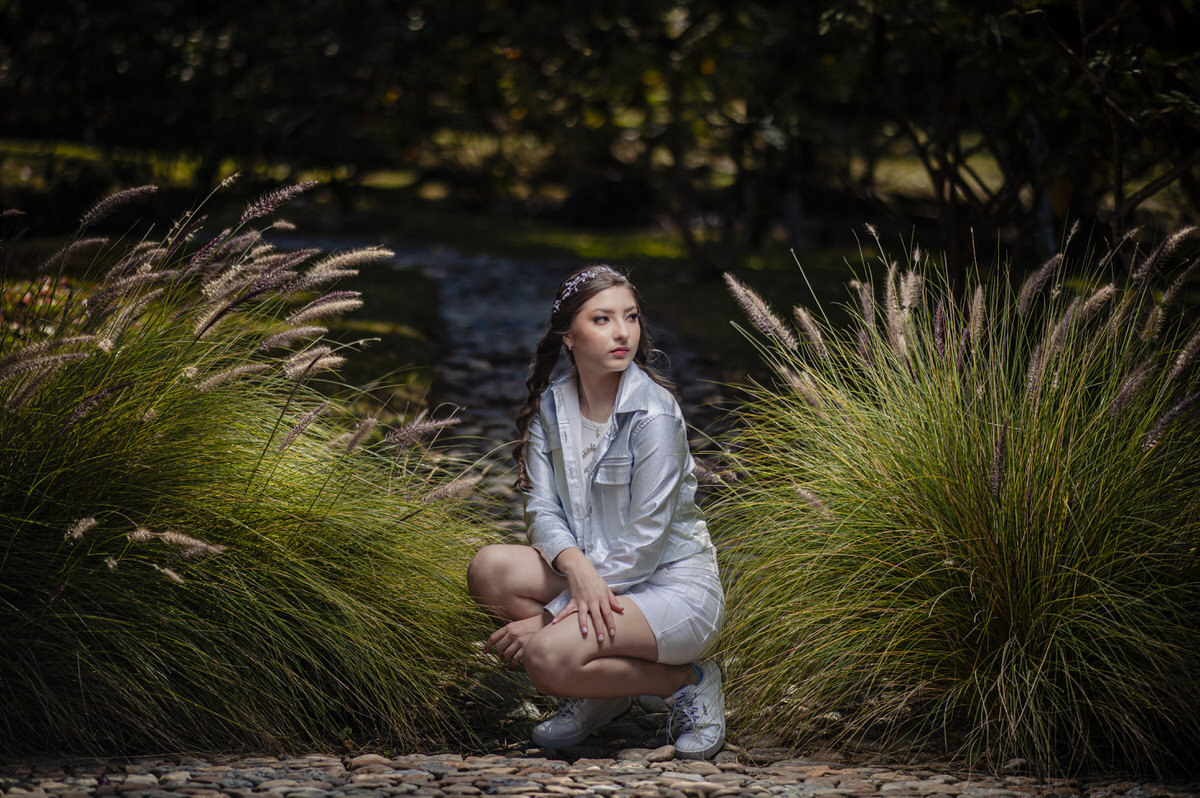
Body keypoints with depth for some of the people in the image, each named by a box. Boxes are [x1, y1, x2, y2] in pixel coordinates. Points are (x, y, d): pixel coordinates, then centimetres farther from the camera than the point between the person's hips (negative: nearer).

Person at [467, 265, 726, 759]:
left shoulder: (654, 413, -17)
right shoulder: (551, 406, 2)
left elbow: (644, 541, -18)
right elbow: (542, 509, -2)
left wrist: (550, 617, -20)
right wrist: (576, 565, -27)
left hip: (674, 584, -7)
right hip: (594, 575, 7)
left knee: (546, 655, -29)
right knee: (490, 569, -19)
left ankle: (687, 683, -5)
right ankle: (599, 689, -1)